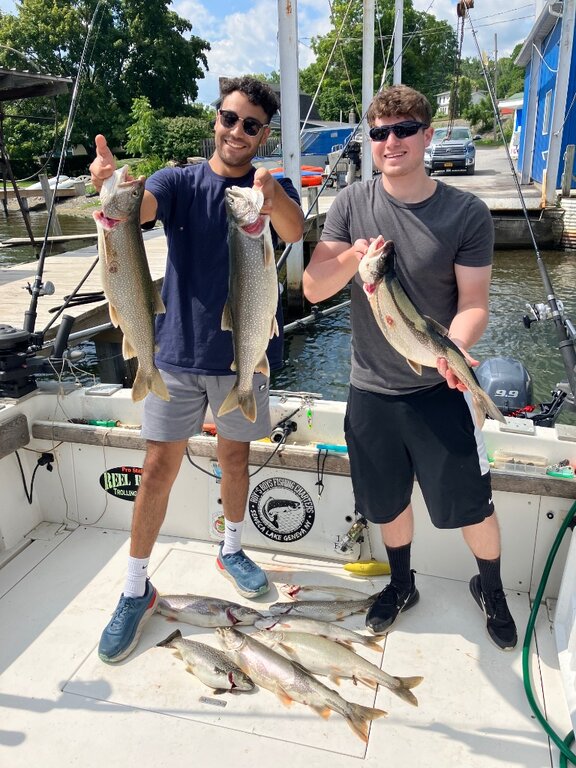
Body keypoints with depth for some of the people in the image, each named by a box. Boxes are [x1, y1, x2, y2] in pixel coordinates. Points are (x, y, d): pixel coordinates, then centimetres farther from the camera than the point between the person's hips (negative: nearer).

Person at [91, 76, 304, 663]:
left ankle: (232, 550, 39)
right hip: (178, 350, -1)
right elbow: (137, 208, -21)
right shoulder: (179, 182, 0)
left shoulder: (274, 189, 0)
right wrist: (110, 185, -44)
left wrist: (272, 196, -44)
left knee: (235, 455, 15)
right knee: (159, 467, 1)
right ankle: (136, 589, 17)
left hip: (243, 351, 1)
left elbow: (293, 231, -22)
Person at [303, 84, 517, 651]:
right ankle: (401, 583, 46)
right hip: (372, 389, 2)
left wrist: (452, 348, -29)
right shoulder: (350, 206, -2)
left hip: (440, 389, -2)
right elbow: (313, 290, -6)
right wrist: (351, 257, -26)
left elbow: (473, 303, -8)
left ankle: (490, 588, 40)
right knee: (388, 502, 18)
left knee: (471, 506, 8)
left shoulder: (467, 214, -8)